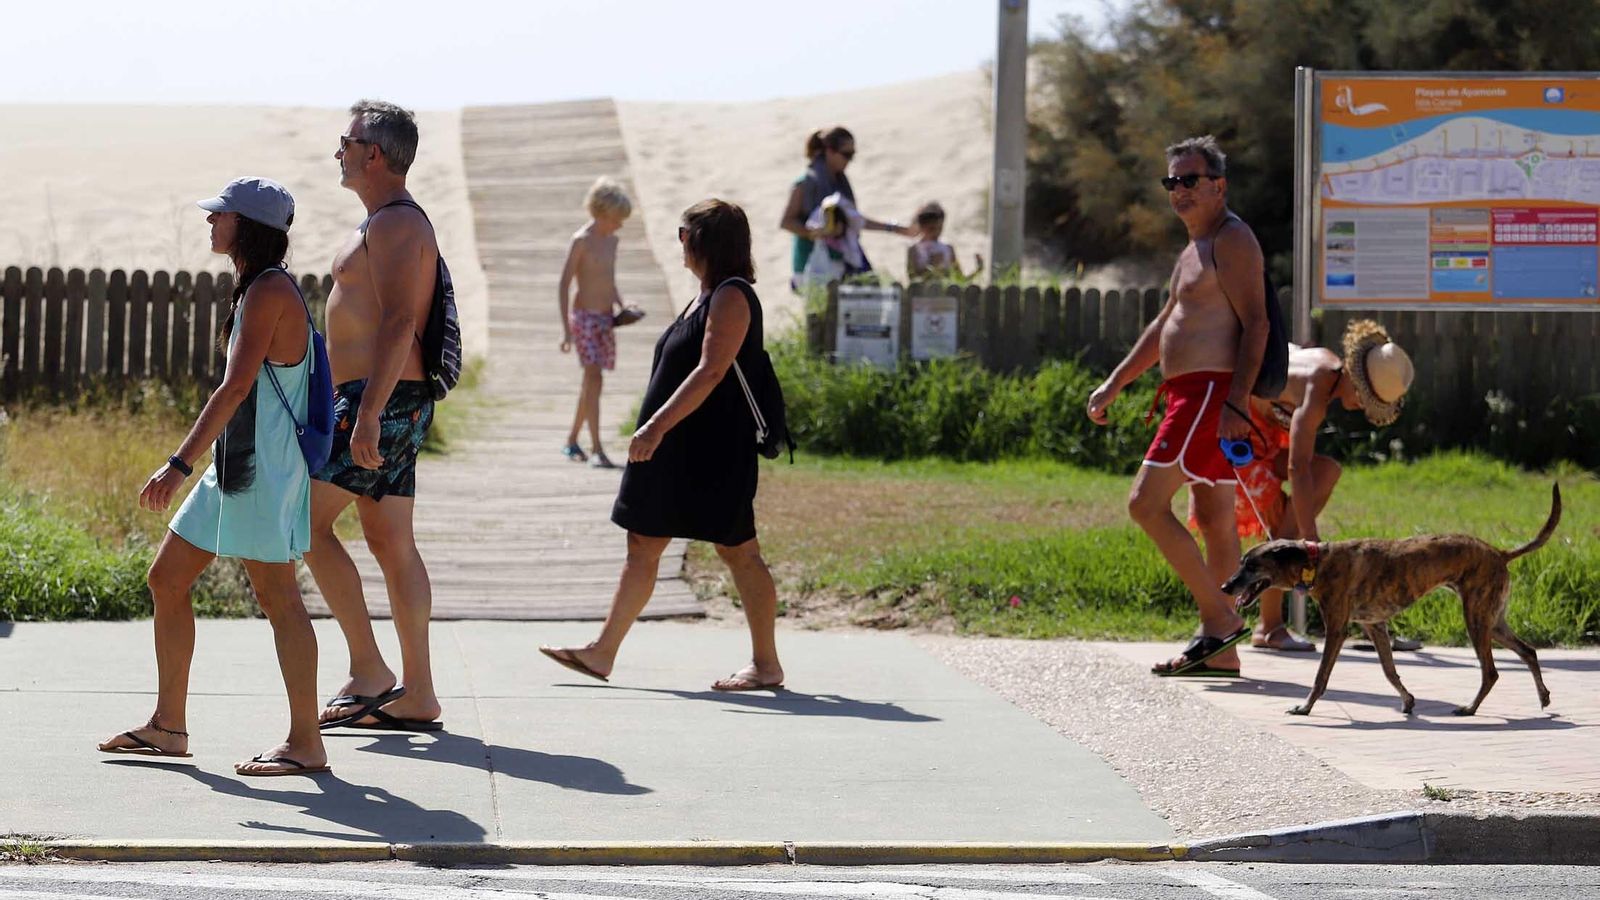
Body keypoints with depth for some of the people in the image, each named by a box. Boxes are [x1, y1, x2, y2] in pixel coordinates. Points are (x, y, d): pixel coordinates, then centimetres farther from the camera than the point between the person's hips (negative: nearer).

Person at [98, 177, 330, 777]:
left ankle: (306, 744, -3)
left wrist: (180, 464, -27)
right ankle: (168, 726, 20)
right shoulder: (260, 289, 15)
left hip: (264, 468, -11)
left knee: (277, 597, -7)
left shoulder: (269, 293, -16)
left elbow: (235, 388, -24)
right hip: (234, 465, 11)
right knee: (166, 580, 13)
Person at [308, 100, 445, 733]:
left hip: (380, 399, -11)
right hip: (394, 404, 11)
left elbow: (398, 322, -23)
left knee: (308, 522, -9)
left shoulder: (394, 224, -13)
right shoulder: (394, 223, 20)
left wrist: (369, 412, -28)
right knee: (391, 543, 8)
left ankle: (367, 669, -9)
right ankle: (417, 694, 6)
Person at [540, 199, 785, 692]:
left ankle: (766, 664, 2)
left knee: (738, 551, -4)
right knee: (642, 548, 9)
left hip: (713, 453, -10)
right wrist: (654, 430, 23)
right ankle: (602, 653, 12)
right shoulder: (706, 297, 16)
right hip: (674, 450, 11)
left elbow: (710, 372, -23)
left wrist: (657, 426, -28)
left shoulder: (732, 297, -14)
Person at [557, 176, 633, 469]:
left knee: (591, 381, 12)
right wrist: (566, 329, -16)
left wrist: (622, 307, 5)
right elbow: (564, 285, -12)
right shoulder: (581, 241, -11)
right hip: (585, 316, -8)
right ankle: (596, 450, -19)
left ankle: (572, 441, 25)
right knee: (593, 378, -15)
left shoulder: (611, 240, 11)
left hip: (606, 318, 8)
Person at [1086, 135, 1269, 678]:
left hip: (1210, 392, -11)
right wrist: (1114, 385, 29)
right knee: (1214, 522, 8)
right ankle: (1220, 651, 9)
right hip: (1194, 395, 11)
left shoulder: (1231, 240, -9)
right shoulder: (1195, 249, 22)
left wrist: (1236, 404, -26)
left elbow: (1256, 322, -18)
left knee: (1146, 503, -14)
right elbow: (1164, 326, 31)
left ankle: (1221, 618, -14)